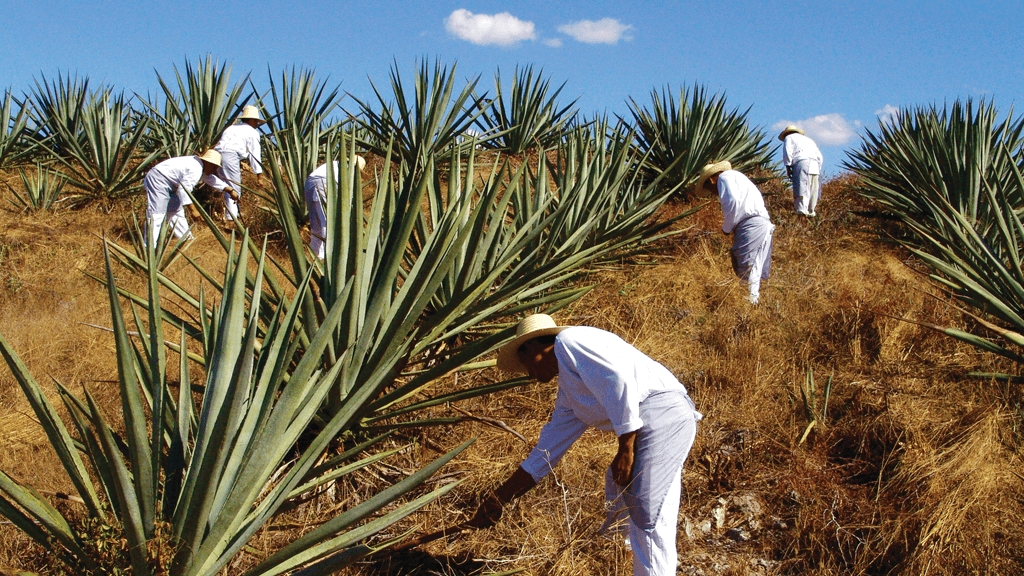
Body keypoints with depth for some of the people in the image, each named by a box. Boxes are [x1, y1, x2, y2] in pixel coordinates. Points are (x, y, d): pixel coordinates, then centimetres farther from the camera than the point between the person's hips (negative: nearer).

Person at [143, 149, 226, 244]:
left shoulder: (200, 165, 10)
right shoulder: (195, 170, -22)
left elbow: (211, 179, 24)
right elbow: (184, 189, -28)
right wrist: (193, 210, -27)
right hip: (157, 180, -11)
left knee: (175, 209, 19)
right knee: (157, 212, -17)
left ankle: (185, 237, 30)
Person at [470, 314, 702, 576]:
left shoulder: (568, 341, -2)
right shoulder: (568, 392, 24)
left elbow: (617, 377, -17)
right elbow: (547, 449, 28)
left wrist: (625, 448, -16)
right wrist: (500, 498, 31)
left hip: (663, 412, -10)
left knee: (645, 517, -11)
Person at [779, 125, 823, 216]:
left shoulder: (789, 138, 19)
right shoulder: (808, 139, 35)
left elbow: (787, 152, 1)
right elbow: (819, 156, 25)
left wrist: (788, 167, 0)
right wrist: (818, 169, 23)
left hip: (801, 161, -6)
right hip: (815, 165, 6)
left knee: (802, 190, -16)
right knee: (813, 192, 7)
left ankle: (802, 212, -28)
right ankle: (811, 213, 3)